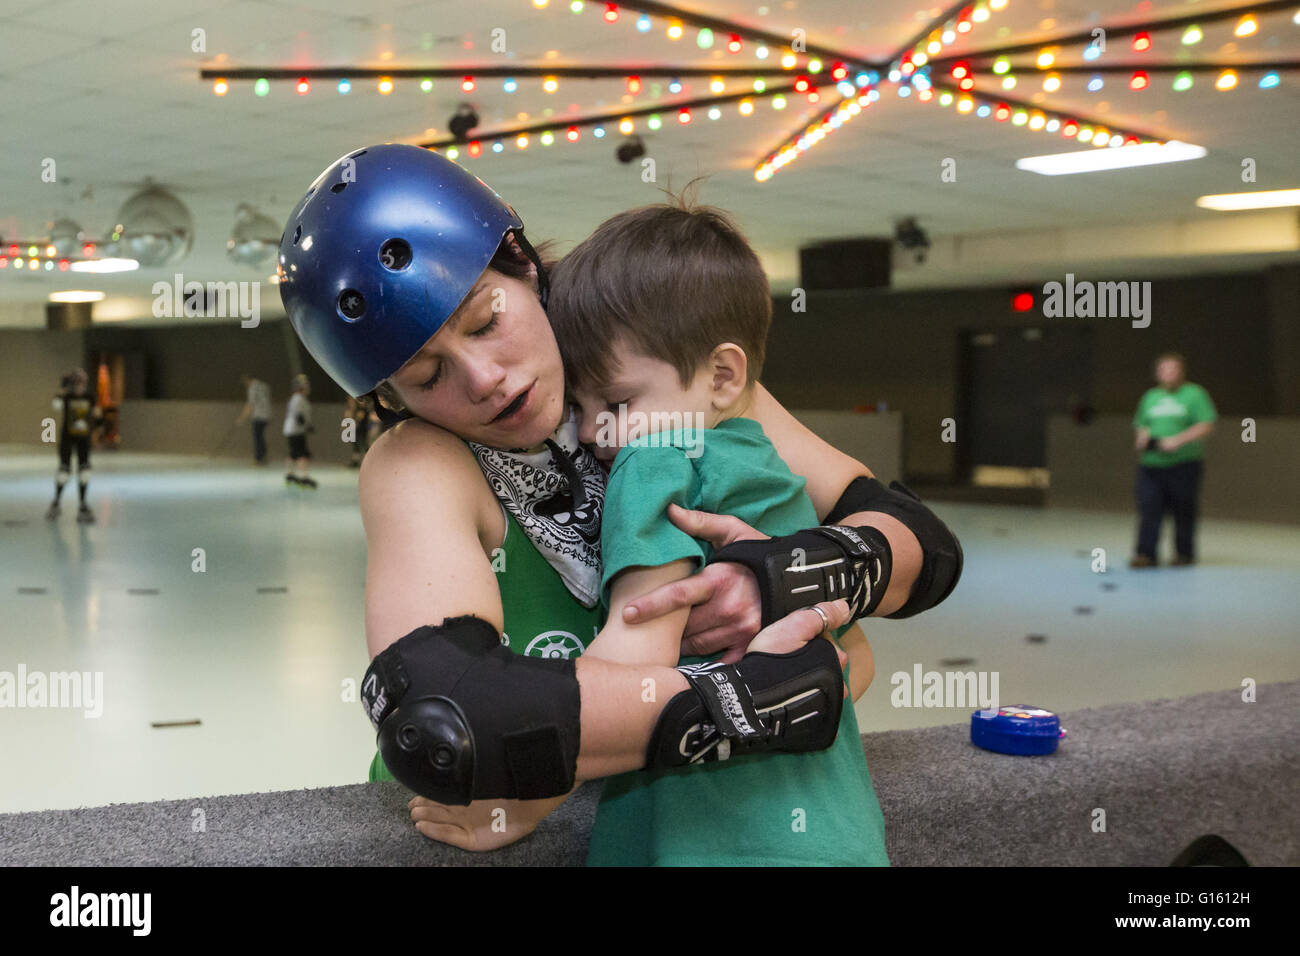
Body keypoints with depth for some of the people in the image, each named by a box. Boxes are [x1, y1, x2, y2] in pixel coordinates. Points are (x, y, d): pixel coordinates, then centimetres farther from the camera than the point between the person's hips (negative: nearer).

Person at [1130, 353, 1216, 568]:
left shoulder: (1194, 394, 1)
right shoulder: (1151, 396, 17)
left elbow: (1207, 425, -6)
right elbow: (1142, 425, 26)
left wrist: (1178, 440, -16)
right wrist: (1142, 438, 2)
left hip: (1183, 463, -4)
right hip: (1151, 464, 4)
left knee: (1183, 510, 3)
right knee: (1148, 509, -6)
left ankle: (1184, 553, 16)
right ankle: (1146, 554, -6)